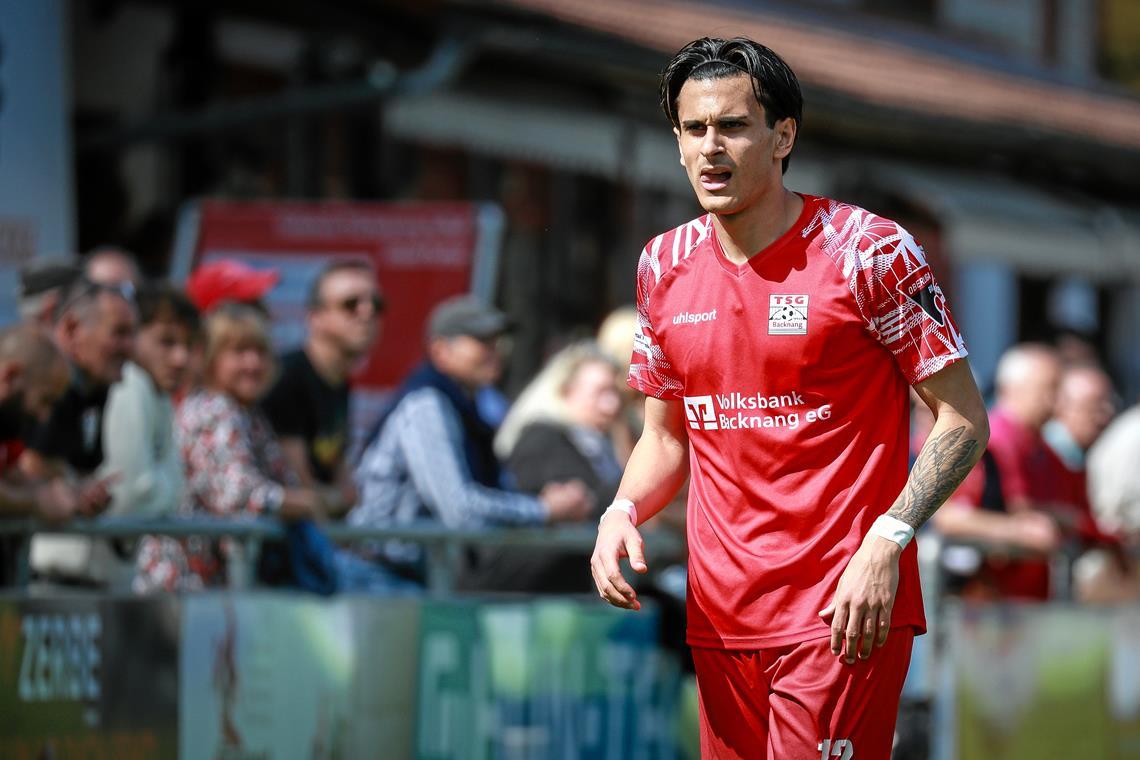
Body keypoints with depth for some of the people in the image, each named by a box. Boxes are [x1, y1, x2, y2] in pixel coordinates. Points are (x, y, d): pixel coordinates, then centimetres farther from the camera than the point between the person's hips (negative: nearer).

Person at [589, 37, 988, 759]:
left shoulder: (866, 250, -8)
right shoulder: (665, 266, 9)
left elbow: (963, 419, -6)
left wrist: (886, 543, -19)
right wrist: (622, 512, -2)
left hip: (844, 615, -5)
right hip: (719, 612, 5)